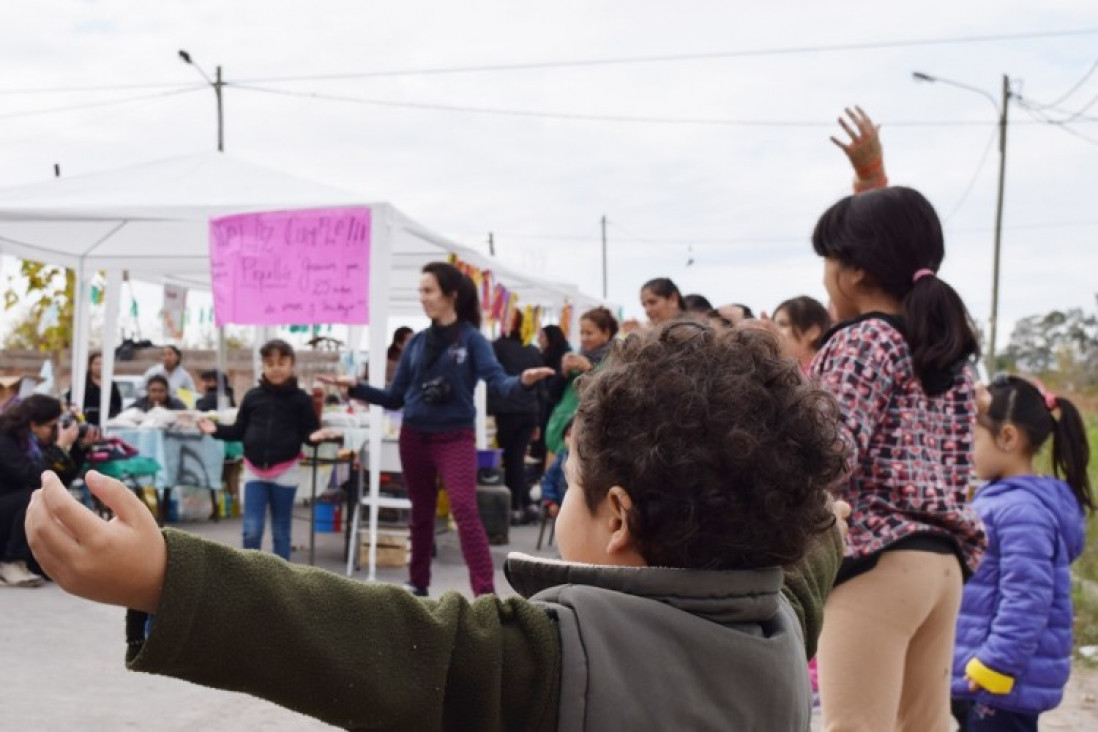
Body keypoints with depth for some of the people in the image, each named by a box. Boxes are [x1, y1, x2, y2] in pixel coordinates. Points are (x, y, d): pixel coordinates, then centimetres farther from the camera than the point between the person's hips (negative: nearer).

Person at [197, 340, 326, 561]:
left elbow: (309, 429, -2)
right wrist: (216, 430, -6)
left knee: (281, 531, 9)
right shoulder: (252, 396, 2)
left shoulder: (300, 399, -4)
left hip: (285, 471, -1)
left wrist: (314, 435, -24)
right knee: (251, 530, -2)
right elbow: (239, 431, 9)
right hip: (254, 470, 2)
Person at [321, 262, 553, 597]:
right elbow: (396, 397, 9)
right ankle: (417, 584, 29)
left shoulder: (472, 339, -5)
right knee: (421, 512, 14)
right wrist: (355, 387, 1)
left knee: (465, 510, -15)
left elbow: (498, 381, -19)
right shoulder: (417, 342, 7)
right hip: (414, 437, 5)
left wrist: (522, 381, -40)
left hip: (455, 438, -4)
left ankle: (486, 592, -16)